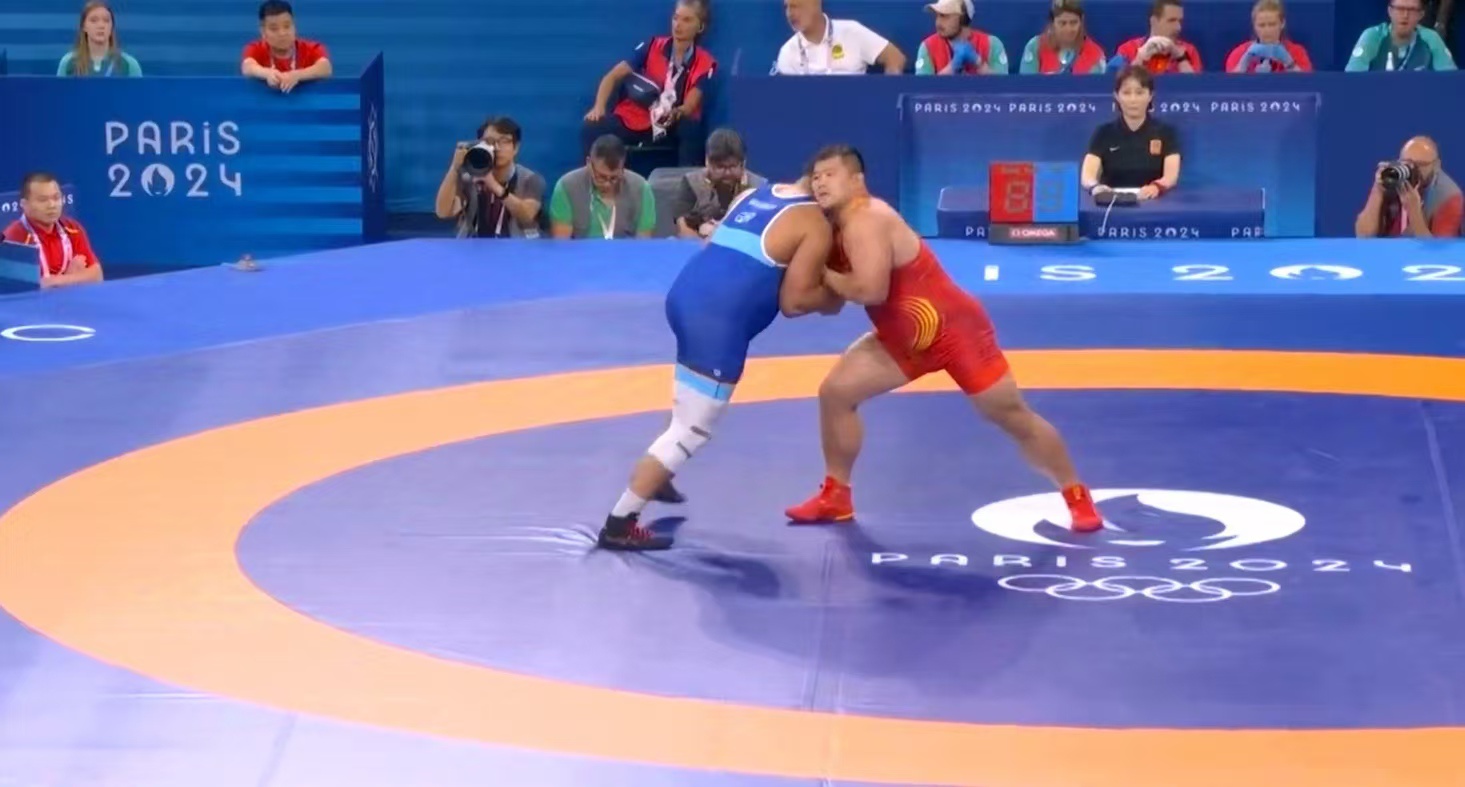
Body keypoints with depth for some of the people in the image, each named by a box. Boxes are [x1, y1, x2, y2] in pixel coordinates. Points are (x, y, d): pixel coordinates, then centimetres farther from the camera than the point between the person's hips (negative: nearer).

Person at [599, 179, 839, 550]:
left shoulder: (755, 193, 20)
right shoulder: (817, 226, -1)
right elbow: (793, 300, -5)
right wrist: (832, 298, 14)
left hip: (687, 294, 9)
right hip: (718, 318, -9)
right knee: (691, 430, -2)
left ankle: (657, 477, 39)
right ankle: (619, 524, -3)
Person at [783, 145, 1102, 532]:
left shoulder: (866, 221, -25)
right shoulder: (838, 226, 3)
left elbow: (870, 290, -38)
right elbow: (834, 297, 8)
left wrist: (821, 272, -24)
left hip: (955, 329, -9)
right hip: (905, 338, 9)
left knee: (1013, 417, 0)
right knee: (835, 391, 0)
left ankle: (1078, 497, 15)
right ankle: (836, 497, 12)